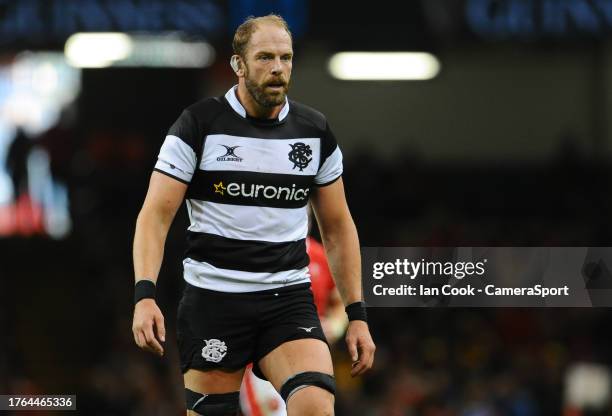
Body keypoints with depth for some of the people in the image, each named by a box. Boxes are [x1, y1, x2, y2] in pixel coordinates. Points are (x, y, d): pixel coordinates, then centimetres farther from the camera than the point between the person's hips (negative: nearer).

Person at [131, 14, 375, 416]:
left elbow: (338, 227, 15)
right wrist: (145, 295, -21)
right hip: (213, 300, -2)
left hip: (290, 298, 2)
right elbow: (156, 214, -7)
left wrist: (357, 315, 9)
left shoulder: (315, 131, 7)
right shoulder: (199, 124, -4)